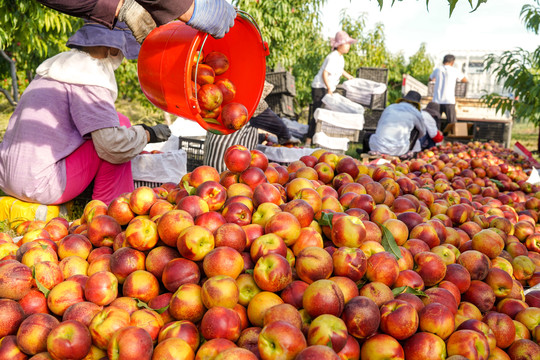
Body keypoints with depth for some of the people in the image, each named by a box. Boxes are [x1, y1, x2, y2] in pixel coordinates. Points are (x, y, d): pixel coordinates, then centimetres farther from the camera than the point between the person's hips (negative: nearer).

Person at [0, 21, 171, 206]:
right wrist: (149, 134, -4)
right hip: (42, 188, -9)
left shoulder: (60, 65, 14)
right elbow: (114, 145, -23)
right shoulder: (89, 80, -14)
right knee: (120, 122, -5)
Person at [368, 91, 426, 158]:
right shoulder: (416, 113, 10)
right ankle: (406, 152, 18)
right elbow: (422, 132, 29)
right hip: (398, 151, -2)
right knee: (416, 129, 21)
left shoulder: (389, 108, 18)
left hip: (376, 147, 2)